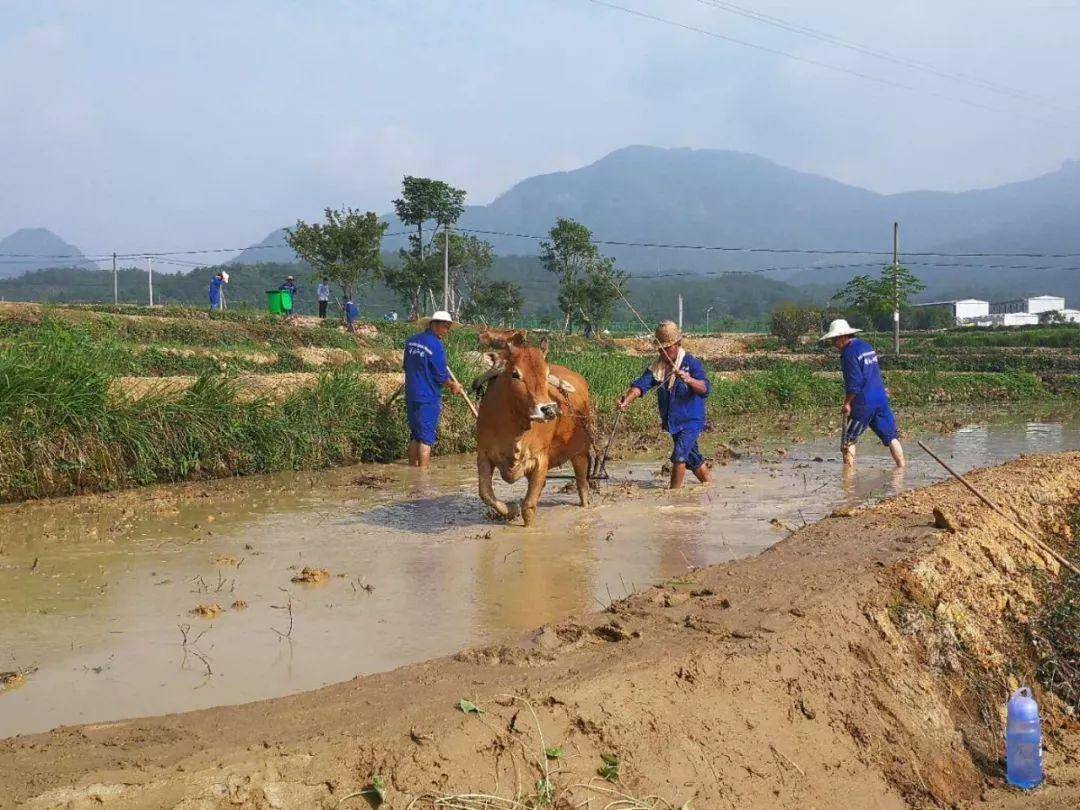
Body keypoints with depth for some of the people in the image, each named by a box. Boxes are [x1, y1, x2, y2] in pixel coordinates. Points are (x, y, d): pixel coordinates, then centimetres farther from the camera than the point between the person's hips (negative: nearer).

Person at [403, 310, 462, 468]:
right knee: (426, 437, -2)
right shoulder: (435, 345, -15)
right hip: (428, 398, -7)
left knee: (415, 435, 16)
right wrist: (453, 386, 4)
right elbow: (441, 376, -12)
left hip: (411, 395, 7)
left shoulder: (411, 341, 8)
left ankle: (412, 468, 20)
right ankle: (422, 472, -2)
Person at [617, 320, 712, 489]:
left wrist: (690, 380, -46)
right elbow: (641, 385, -12)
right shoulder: (656, 367, 2)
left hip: (691, 420, -6)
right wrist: (627, 400, -32)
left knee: (679, 455, -20)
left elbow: (705, 389, -25)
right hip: (673, 423, 6)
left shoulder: (692, 363, -13)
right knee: (693, 458, 18)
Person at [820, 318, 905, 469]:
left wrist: (847, 403, -10)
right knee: (891, 437, 9)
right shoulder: (867, 346, 15)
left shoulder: (849, 353, -13)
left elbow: (854, 383, -18)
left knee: (848, 440, 3)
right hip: (881, 399, 8)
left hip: (863, 403, -8)